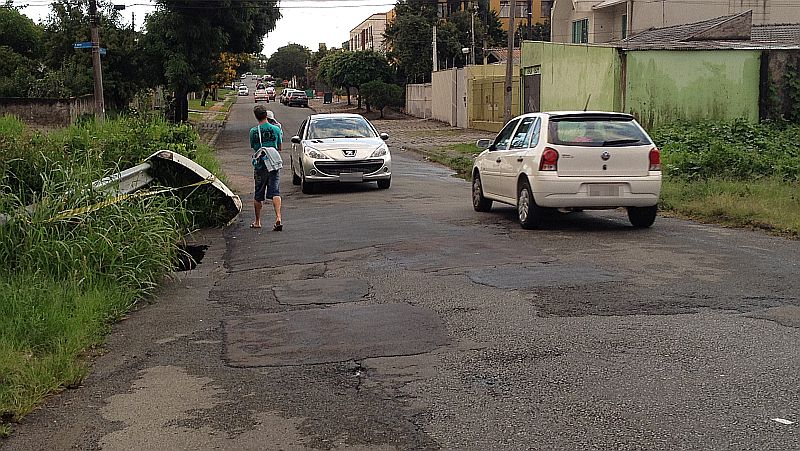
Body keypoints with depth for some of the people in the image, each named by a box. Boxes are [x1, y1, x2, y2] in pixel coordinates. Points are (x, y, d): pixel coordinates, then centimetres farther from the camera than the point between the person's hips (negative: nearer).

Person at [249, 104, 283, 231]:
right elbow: (280, 148, 6)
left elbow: (253, 147, 7)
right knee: (275, 192, -3)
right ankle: (278, 218, -22)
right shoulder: (276, 129, -3)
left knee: (258, 195, 11)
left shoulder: (253, 131, -4)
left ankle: (257, 222, 21)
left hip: (259, 166, 0)